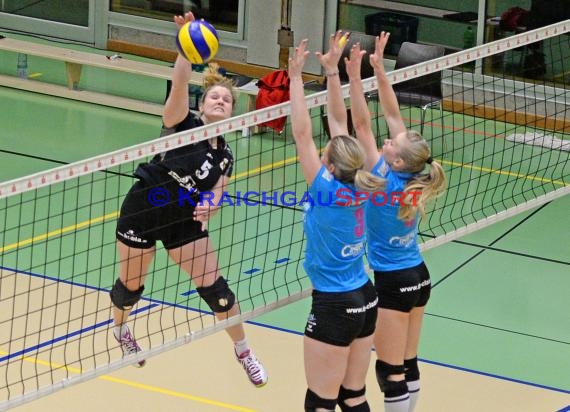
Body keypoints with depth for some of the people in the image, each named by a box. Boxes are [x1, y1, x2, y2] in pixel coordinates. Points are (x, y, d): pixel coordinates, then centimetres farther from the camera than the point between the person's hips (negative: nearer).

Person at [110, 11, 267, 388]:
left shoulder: (224, 156, 1)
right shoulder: (183, 123, -12)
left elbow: (214, 196, -1)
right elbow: (179, 84, -29)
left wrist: (208, 208, -26)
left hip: (184, 221, 3)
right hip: (142, 211, -3)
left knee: (214, 287, -2)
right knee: (131, 285, 12)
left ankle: (243, 352, 15)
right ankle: (121, 331, 45)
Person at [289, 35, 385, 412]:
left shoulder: (327, 191, -18)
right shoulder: (359, 187, -1)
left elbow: (302, 134, -17)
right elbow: (339, 123, 7)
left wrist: (296, 77, -12)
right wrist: (332, 71, 9)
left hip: (334, 308, -8)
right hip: (365, 300, 8)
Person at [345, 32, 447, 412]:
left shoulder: (385, 182, -20)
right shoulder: (414, 177, -4)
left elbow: (362, 125, -22)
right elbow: (393, 114, 2)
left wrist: (354, 77, -23)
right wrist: (379, 69, 1)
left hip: (393, 284, -8)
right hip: (419, 278, 8)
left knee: (391, 373, 0)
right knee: (408, 366, 15)